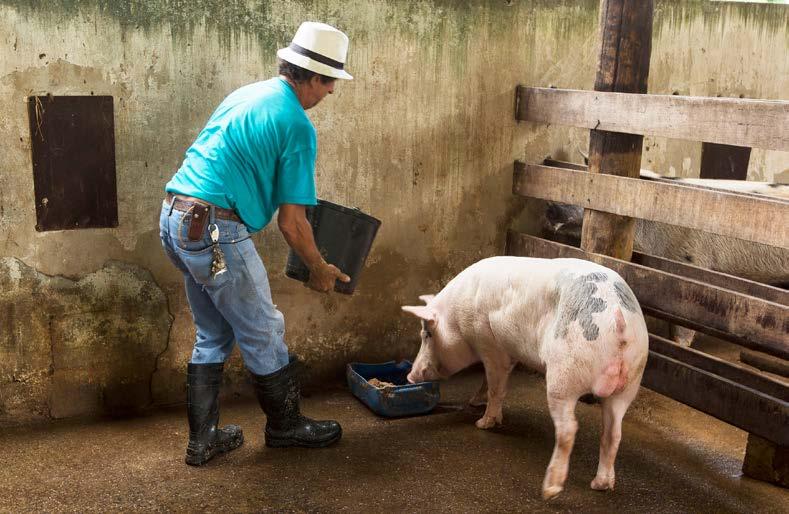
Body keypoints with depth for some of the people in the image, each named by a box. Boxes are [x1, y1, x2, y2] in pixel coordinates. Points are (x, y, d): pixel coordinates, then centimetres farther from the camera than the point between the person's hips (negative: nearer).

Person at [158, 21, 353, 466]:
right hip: (215, 231, -9)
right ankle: (286, 425, 28)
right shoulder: (297, 127, -10)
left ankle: (203, 439, 26)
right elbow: (291, 223, -10)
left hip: (174, 218, 9)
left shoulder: (246, 95, 16)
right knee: (263, 333, 10)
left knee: (212, 335, 19)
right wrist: (320, 269, 7)